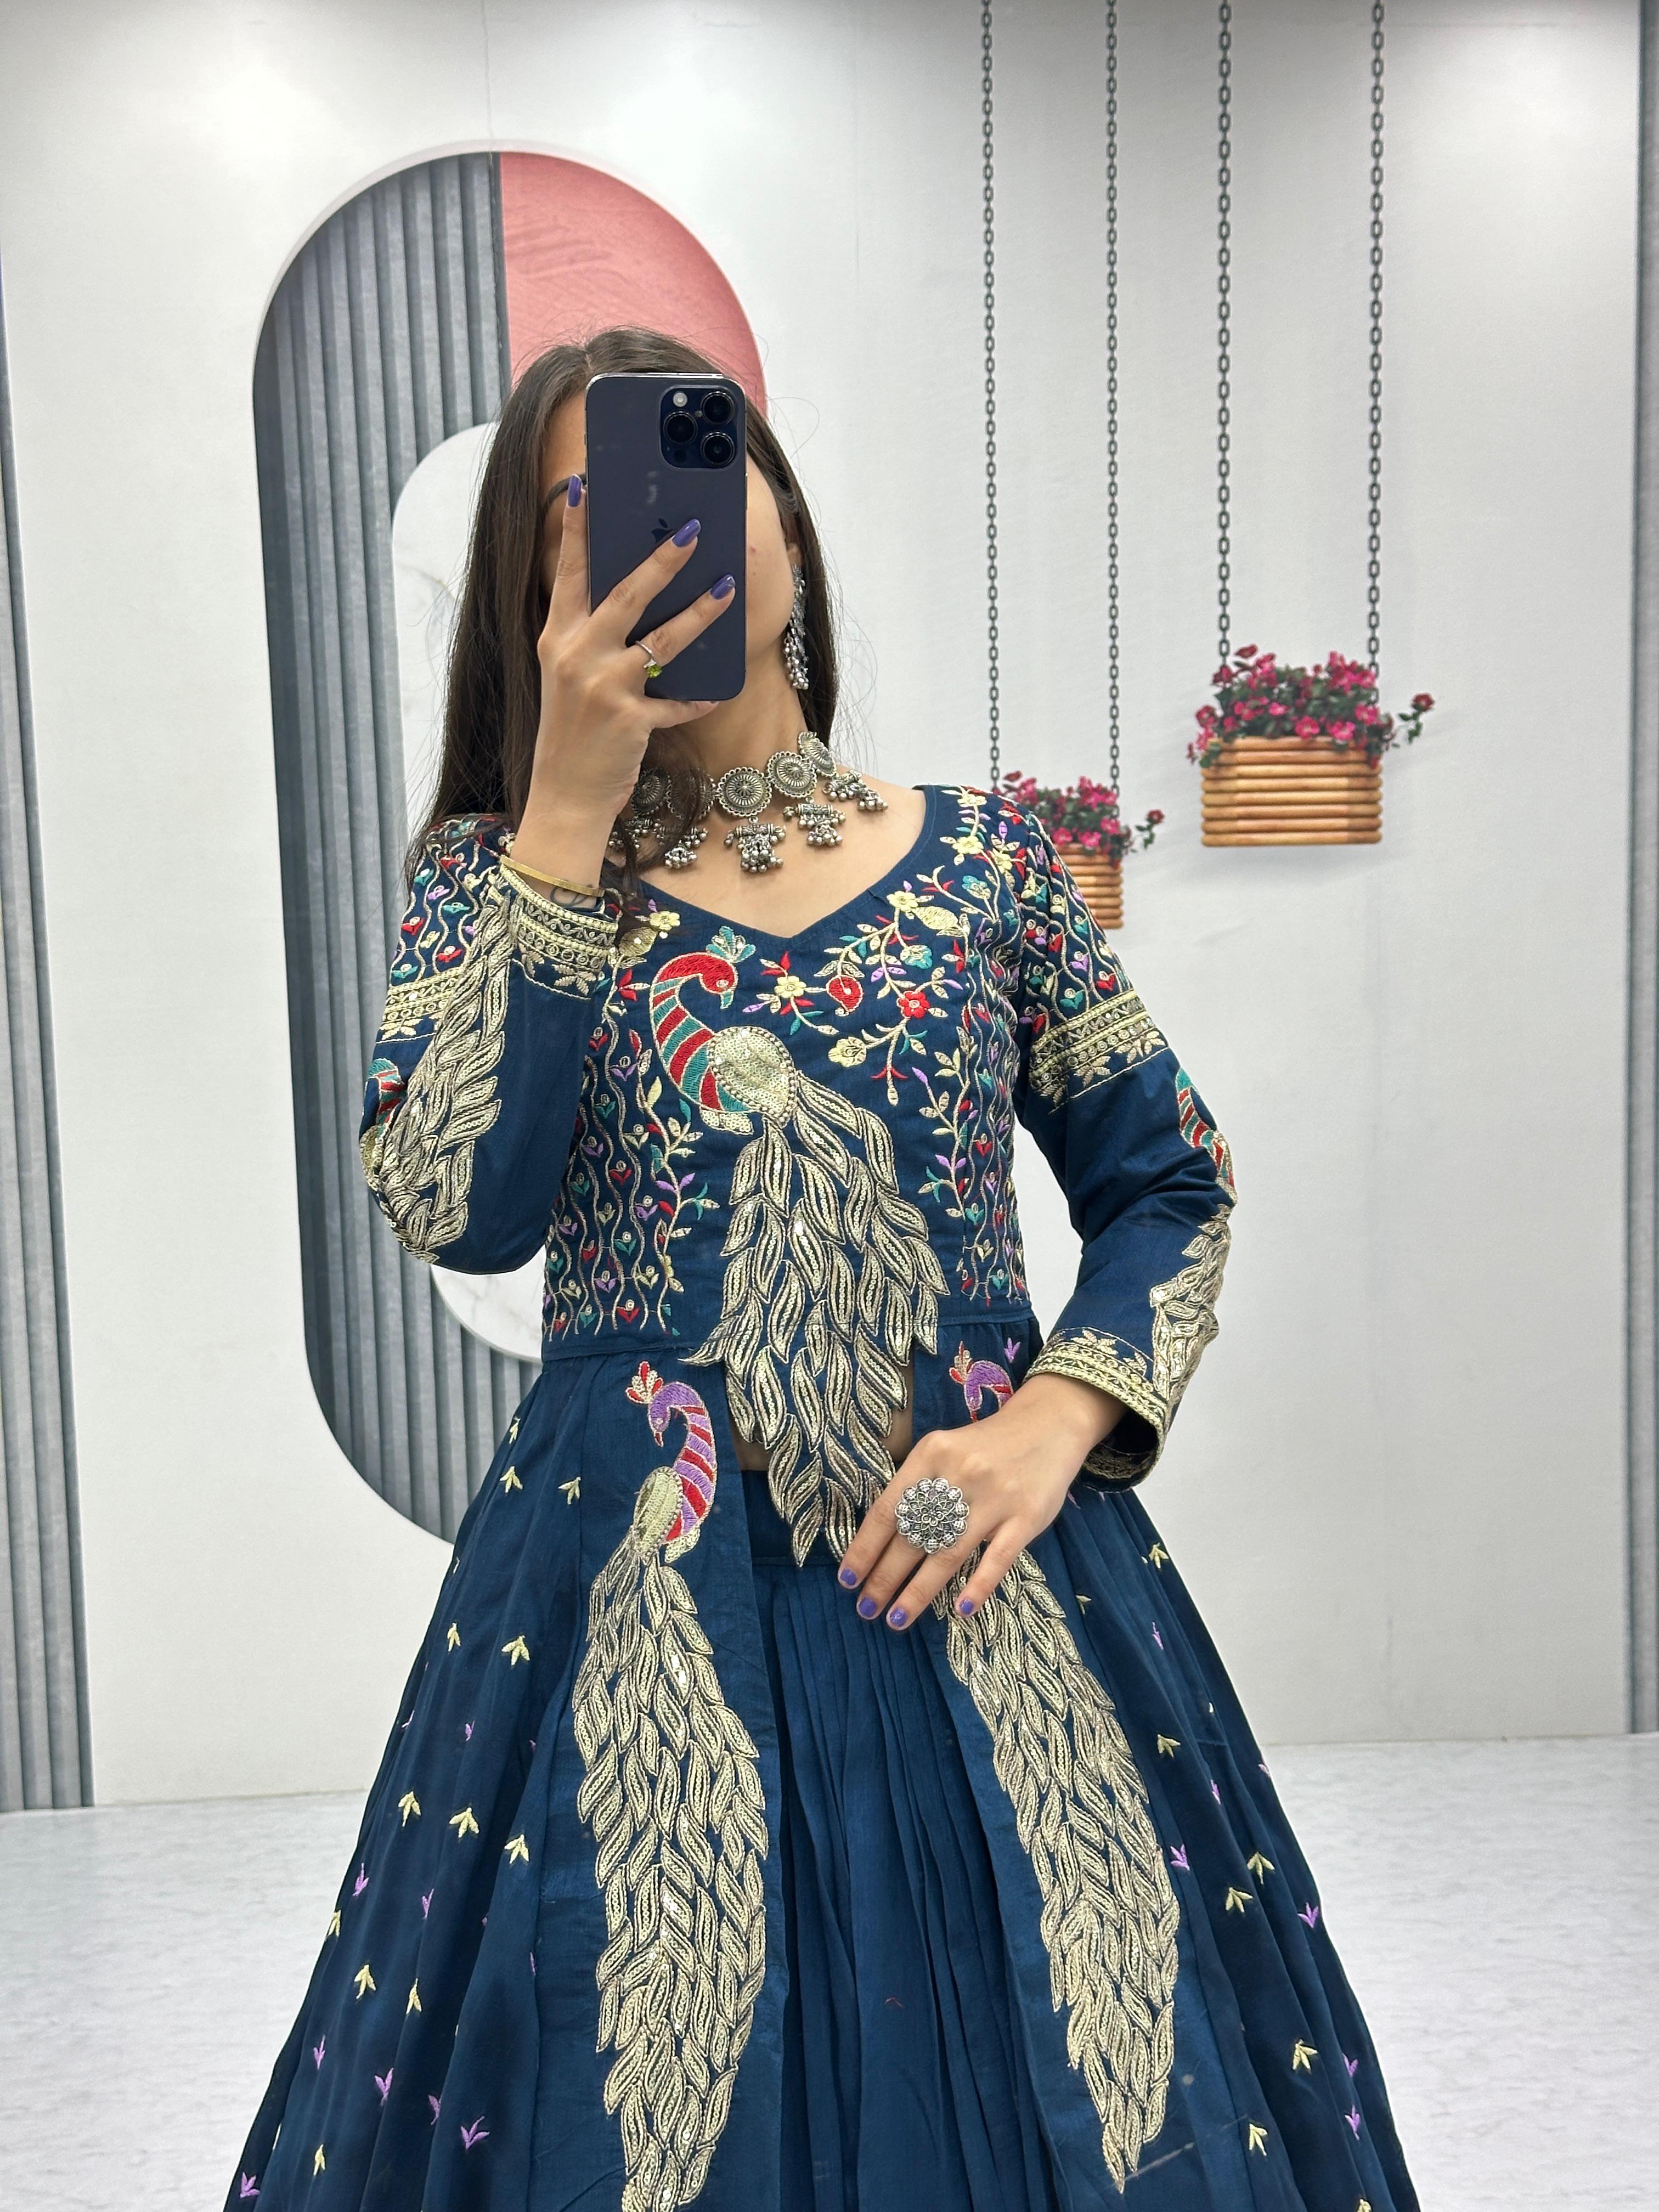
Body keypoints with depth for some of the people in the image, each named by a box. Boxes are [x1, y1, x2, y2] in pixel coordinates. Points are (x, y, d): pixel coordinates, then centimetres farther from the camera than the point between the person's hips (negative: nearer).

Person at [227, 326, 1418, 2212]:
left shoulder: (980, 854, 5)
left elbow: (1170, 1181, 7)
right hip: (634, 1598, -1)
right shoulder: (494, 870, 3)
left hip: (980, 1562, 2)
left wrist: (1056, 1423, -11)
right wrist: (574, 812, -14)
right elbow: (459, 1213, -14)